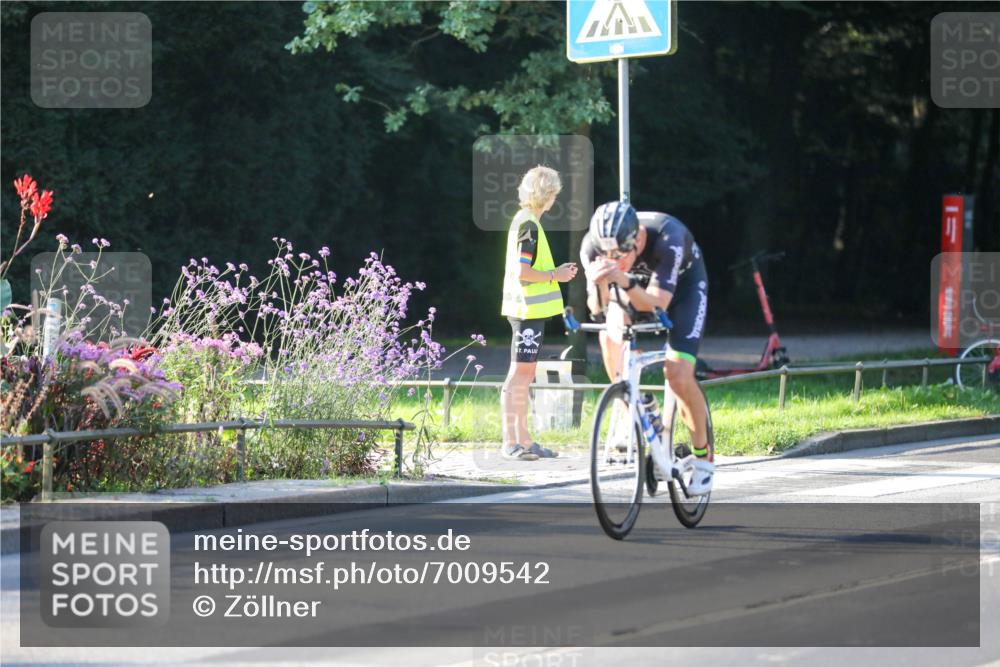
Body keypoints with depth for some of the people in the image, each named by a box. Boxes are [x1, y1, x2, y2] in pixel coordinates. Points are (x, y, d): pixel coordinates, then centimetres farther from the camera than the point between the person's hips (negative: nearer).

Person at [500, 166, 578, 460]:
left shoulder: (523, 221, 15)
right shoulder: (529, 225, -15)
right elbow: (522, 272, -21)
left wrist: (556, 271, 15)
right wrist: (556, 275, -10)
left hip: (527, 309, 10)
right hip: (529, 309, -10)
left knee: (524, 376, 12)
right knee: (518, 374, -8)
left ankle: (523, 439, 16)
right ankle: (510, 441, -8)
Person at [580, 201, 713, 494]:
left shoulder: (668, 237, -39)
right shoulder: (593, 246, -29)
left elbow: (657, 304, -41)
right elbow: (598, 310, -27)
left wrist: (623, 281, -59)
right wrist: (599, 283, -49)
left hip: (683, 283, -4)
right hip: (636, 282, 4)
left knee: (678, 374, -17)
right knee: (610, 336, -25)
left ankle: (703, 456, 3)